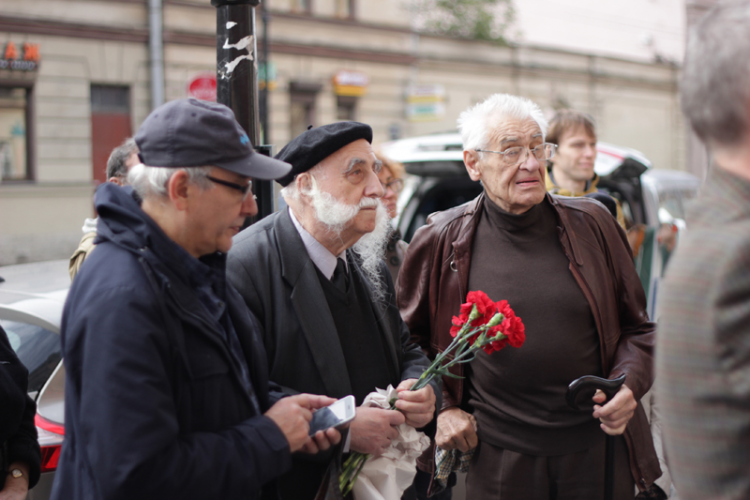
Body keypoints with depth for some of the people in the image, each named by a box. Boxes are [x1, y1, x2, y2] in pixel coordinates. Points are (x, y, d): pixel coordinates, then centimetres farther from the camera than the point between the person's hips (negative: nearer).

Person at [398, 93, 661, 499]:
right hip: (495, 459, -1)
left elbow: (636, 325, 9)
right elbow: (407, 339, 10)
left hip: (598, 449, 2)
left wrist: (628, 385, -7)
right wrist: (439, 408, 1)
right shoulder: (441, 241, -3)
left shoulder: (592, 225, 1)